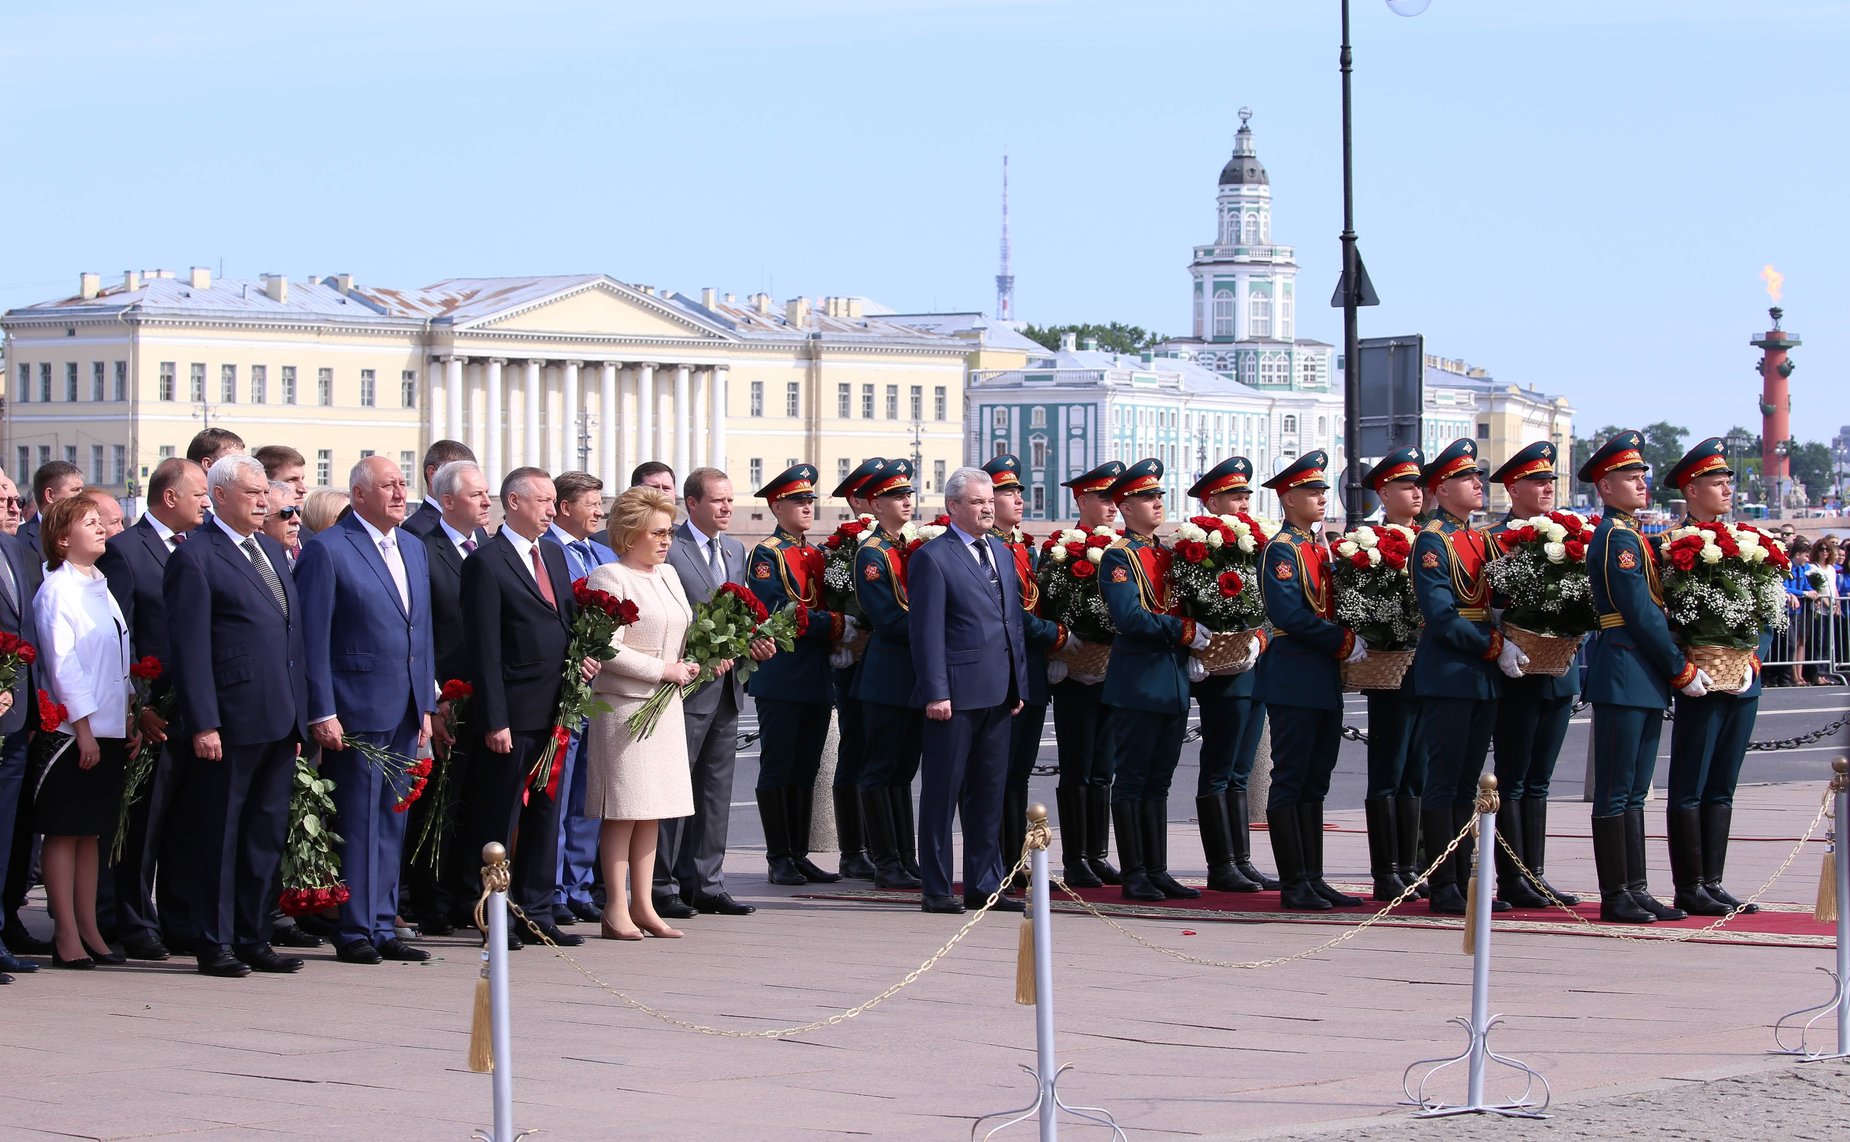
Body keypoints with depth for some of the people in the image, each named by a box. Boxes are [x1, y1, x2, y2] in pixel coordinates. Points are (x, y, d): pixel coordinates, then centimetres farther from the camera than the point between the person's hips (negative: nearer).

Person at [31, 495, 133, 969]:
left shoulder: (100, 587, 14)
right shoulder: (58, 589, -10)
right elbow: (62, 663, -14)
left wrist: (129, 718, 13)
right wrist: (82, 728, -16)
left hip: (108, 729, 8)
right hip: (72, 731, -8)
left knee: (92, 832, 11)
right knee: (64, 832, -2)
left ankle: (89, 931, 14)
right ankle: (67, 936, -1)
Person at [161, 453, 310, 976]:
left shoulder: (272, 550, 17)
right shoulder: (195, 557, -7)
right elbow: (189, 648, -11)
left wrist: (300, 714, 14)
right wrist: (202, 724, -17)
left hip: (281, 719, 7)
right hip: (231, 719, -7)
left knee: (266, 836, 11)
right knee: (218, 836, 1)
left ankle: (253, 938, 18)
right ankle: (214, 944, 7)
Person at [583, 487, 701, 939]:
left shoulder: (668, 575, 15)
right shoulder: (609, 578, -10)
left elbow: (685, 632, 22)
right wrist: (664, 670, -14)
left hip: (666, 704, 8)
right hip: (624, 704, -8)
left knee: (651, 809, 9)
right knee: (623, 810, -5)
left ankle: (642, 904, 14)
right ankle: (616, 910, -2)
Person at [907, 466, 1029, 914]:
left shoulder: (1001, 553, 16)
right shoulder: (932, 558, -6)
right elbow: (926, 631, -11)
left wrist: (1019, 684, 14)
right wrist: (936, 692, -16)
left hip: (997, 693, 7)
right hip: (956, 692, -7)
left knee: (989, 791, 11)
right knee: (942, 791, -1)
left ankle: (984, 885, 17)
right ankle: (936, 889, 4)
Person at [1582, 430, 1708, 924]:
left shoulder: (1629, 535, 17)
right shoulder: (1618, 539, -13)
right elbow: (1642, 615, -16)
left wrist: (1676, 666, 9)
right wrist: (1681, 670, -12)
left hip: (1645, 676, 10)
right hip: (1624, 674, -10)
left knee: (1633, 791, 11)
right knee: (1615, 792, -5)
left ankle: (1636, 892, 14)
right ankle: (1615, 897, -3)